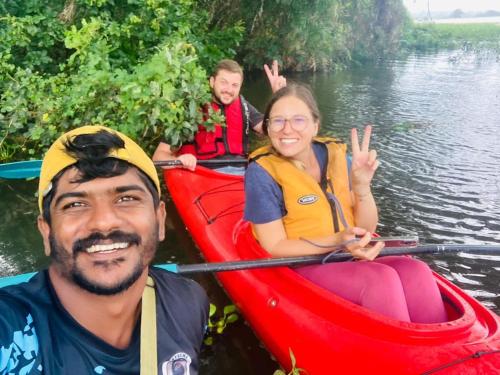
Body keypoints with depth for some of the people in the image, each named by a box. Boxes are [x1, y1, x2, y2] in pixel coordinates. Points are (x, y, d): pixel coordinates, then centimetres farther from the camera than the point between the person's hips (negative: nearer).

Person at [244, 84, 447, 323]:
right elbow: (274, 247, -12)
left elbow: (367, 229, 4)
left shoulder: (335, 155, 2)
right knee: (382, 279, -28)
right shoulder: (262, 172, -11)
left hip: (353, 259, 5)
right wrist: (336, 242, -24)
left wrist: (362, 186, -15)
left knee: (416, 272, -21)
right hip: (301, 267, -4)